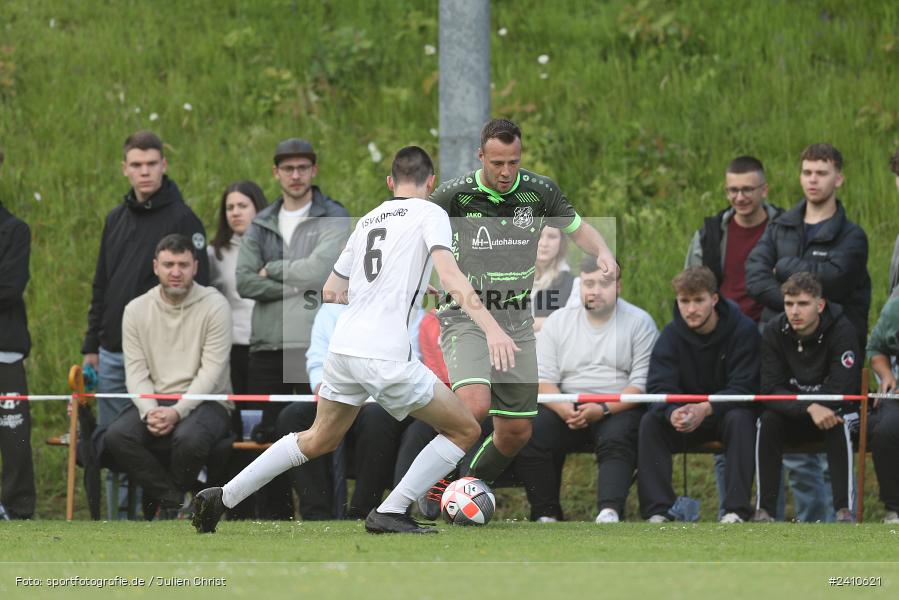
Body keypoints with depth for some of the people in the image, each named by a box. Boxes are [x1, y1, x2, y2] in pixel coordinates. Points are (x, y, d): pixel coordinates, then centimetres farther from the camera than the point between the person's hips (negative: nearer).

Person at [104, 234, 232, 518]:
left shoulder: (215, 306, -4)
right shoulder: (136, 310, 8)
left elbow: (212, 371, -10)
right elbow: (135, 371, 2)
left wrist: (177, 412, -22)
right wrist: (150, 412, -18)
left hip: (205, 402, -3)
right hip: (154, 402, 3)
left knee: (189, 437, -37)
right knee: (117, 436, -28)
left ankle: (159, 500, -5)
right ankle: (176, 503, -14)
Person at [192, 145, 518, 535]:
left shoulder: (367, 221, 20)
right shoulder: (429, 214, 1)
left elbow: (331, 291, 29)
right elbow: (449, 276, -16)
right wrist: (492, 328, -24)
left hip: (343, 346, 7)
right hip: (385, 354, -7)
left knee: (318, 441, 26)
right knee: (465, 431, 5)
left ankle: (222, 497, 24)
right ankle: (390, 513, -2)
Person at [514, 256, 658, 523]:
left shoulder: (639, 323, 2)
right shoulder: (558, 321, 12)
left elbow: (642, 383, -6)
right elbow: (543, 379, 5)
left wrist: (603, 409, -21)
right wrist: (563, 409, -17)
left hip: (619, 409, -3)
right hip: (566, 408, 3)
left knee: (616, 440, -36)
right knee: (527, 436, -24)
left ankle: (609, 511, -52)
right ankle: (546, 514, -19)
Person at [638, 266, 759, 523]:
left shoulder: (743, 330, -15)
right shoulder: (671, 334, -6)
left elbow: (743, 387, -20)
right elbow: (659, 386, -16)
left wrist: (705, 409, -38)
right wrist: (673, 412, -40)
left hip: (728, 411, -3)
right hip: (686, 414, 3)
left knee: (739, 419, -36)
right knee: (650, 422, -24)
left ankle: (736, 509, -35)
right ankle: (657, 510, -25)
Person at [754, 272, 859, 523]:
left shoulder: (842, 331, -19)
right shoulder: (774, 332, -12)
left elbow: (842, 390, -24)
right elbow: (770, 390, -20)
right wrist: (809, 408, -36)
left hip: (830, 413, -2)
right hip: (792, 418, 2)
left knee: (839, 424, -34)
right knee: (768, 420, -28)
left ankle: (844, 509, -34)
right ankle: (764, 509, -28)